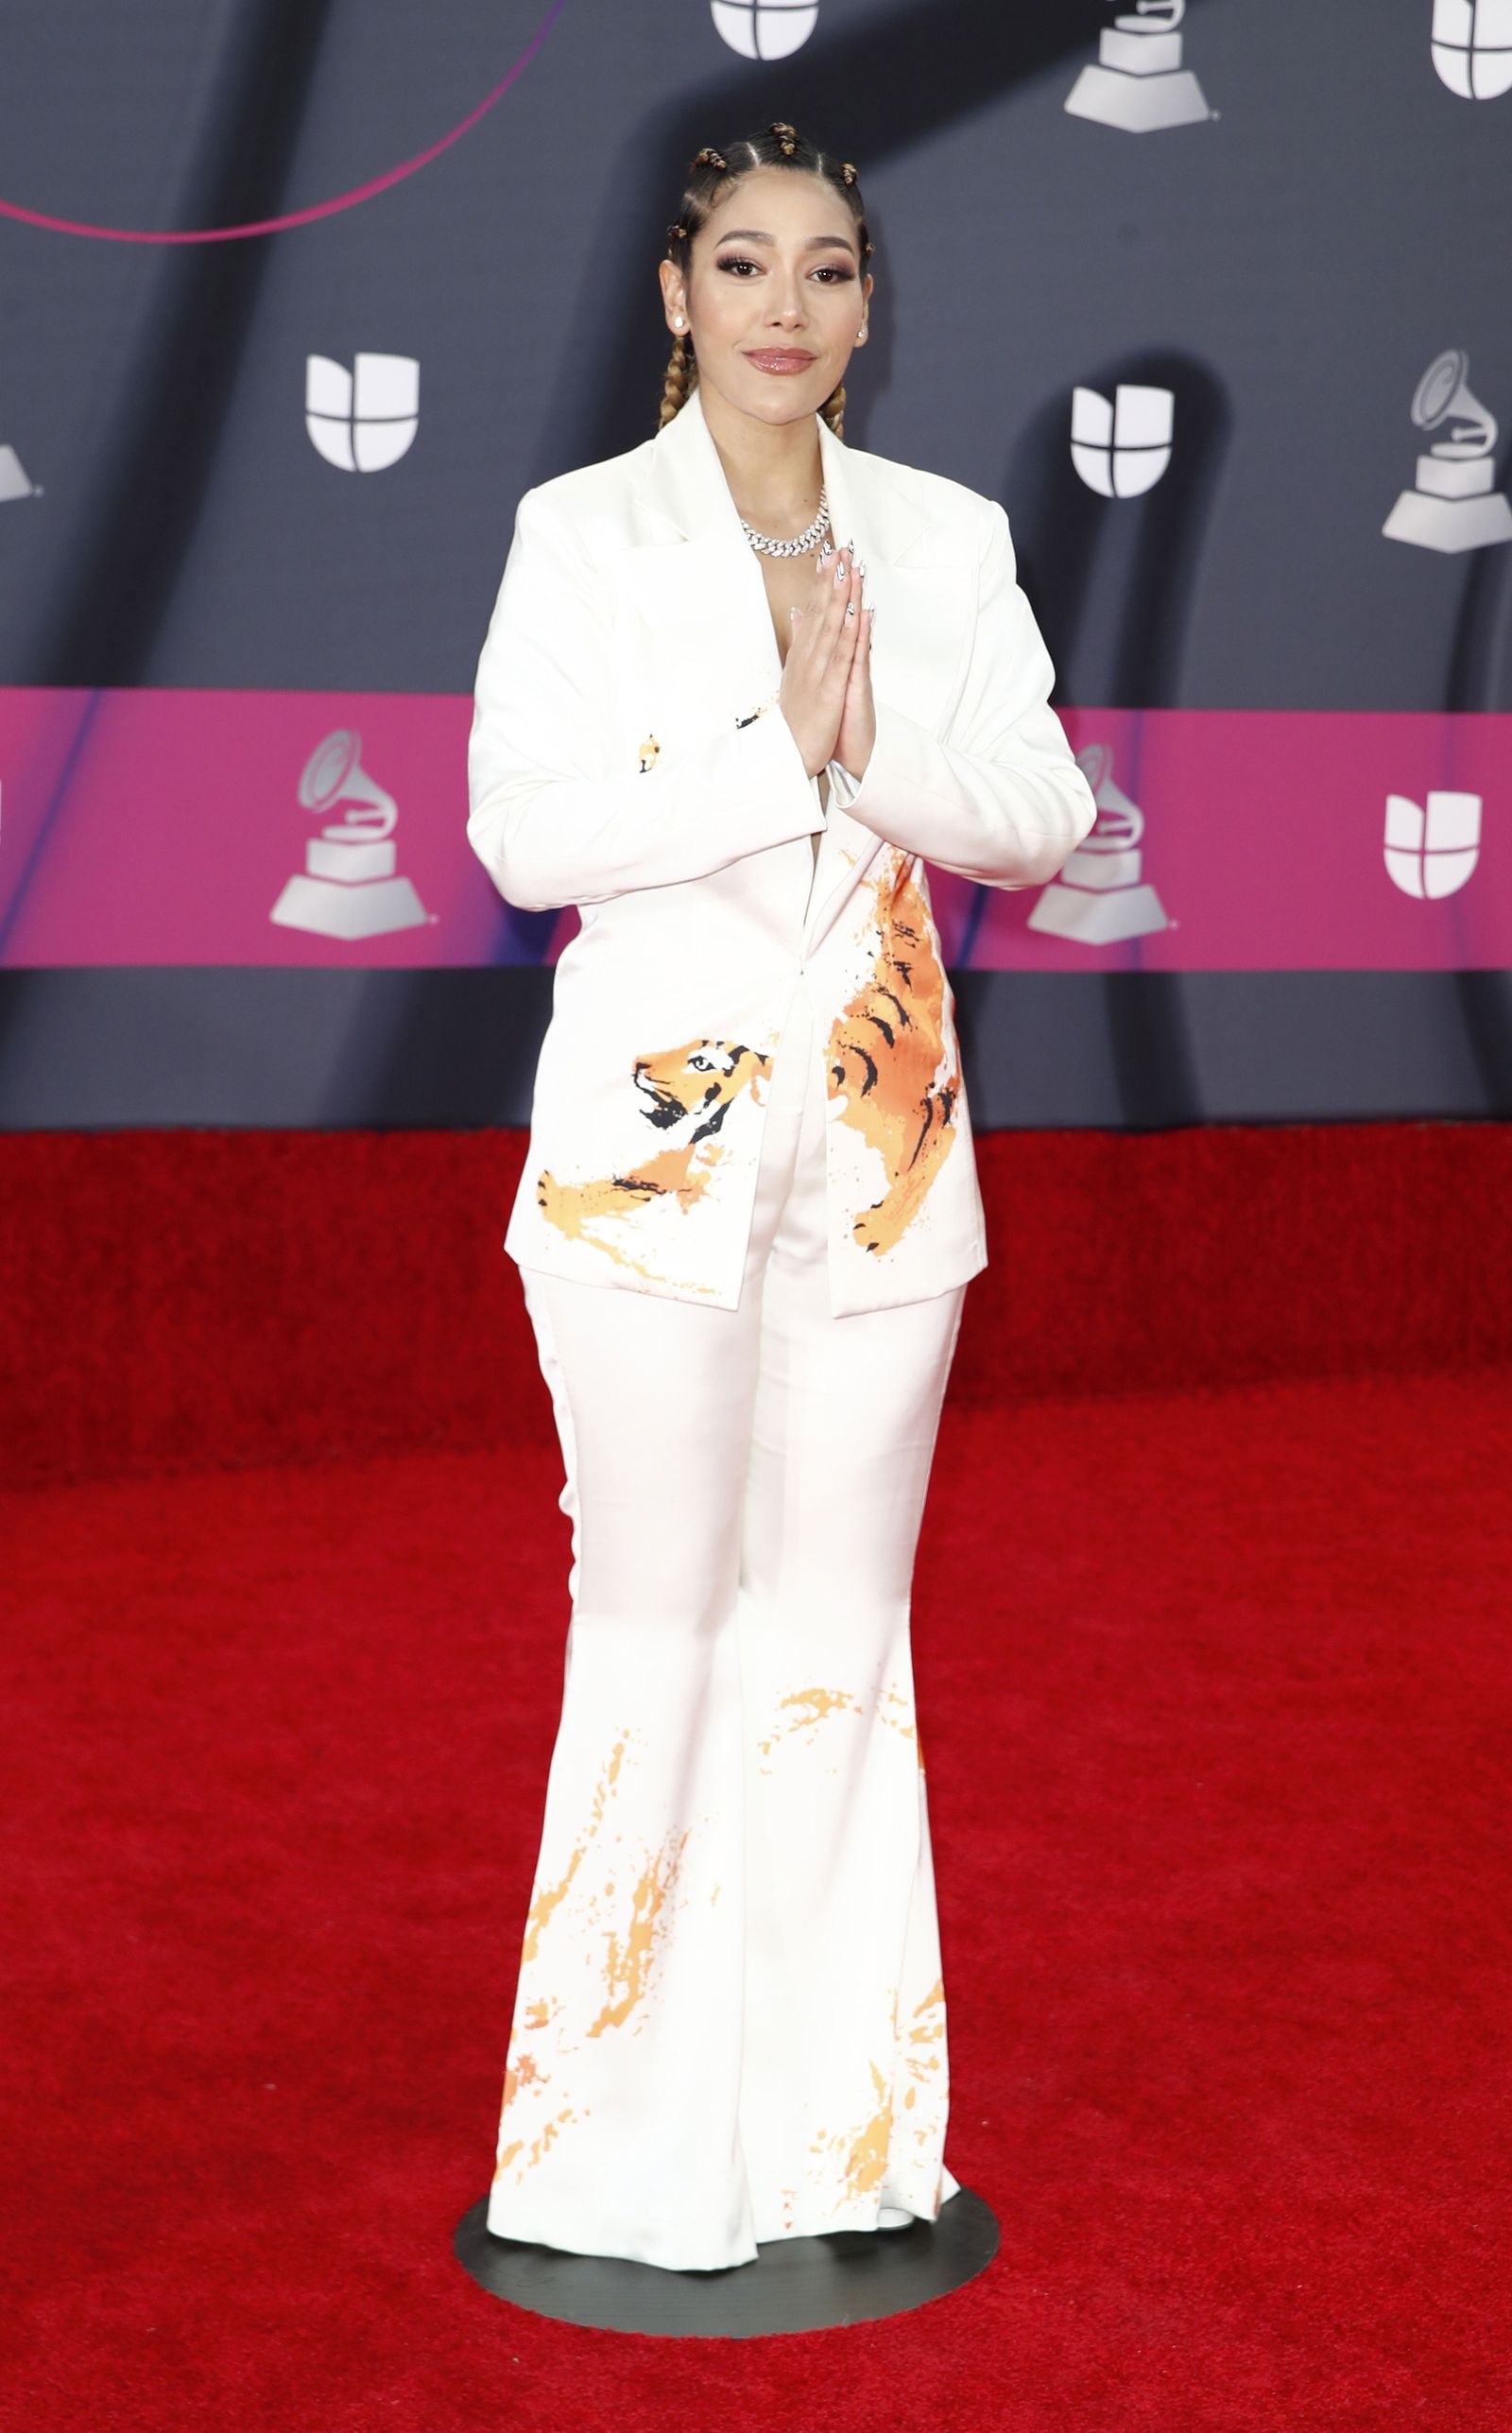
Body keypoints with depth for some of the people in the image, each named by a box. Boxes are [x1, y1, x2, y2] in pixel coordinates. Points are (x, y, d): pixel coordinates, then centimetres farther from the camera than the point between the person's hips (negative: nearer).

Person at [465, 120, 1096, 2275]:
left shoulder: (948, 537, 10)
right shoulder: (584, 531, 1)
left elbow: (1043, 811, 0)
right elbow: (520, 824, -11)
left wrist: (873, 741, -17)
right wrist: (777, 753, -16)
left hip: (884, 1139, 3)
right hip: (655, 1130, -3)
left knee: (842, 1622, 8)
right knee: (659, 1619, 0)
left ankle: (832, 2120, 20)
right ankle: (635, 2139, 12)